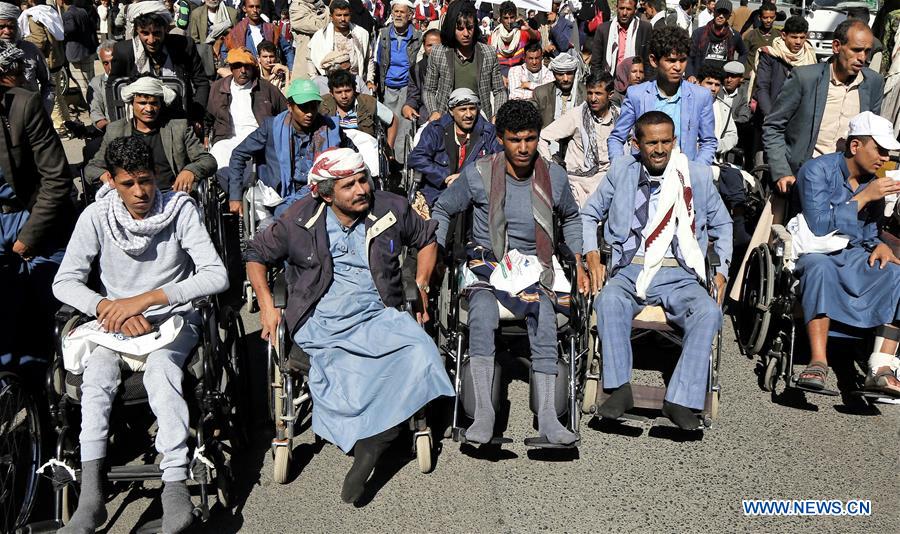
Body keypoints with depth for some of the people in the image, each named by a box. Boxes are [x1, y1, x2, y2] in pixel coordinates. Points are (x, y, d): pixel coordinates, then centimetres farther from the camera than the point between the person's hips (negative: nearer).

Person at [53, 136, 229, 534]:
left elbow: (216, 275, -20)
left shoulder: (180, 209, -11)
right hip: (115, 322, 2)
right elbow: (65, 282, -2)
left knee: (160, 367, -33)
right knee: (97, 372, -28)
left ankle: (175, 485, -38)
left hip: (174, 318, -2)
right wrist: (108, 308, -22)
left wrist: (146, 299, -27)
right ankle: (91, 495, -32)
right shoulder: (96, 216, -5)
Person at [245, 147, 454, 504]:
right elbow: (256, 254, 15)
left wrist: (421, 285, 12)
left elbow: (427, 239, 24)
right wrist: (267, 306, 5)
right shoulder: (300, 220, 3)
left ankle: (371, 445, -20)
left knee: (420, 353, -29)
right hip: (323, 324, -2)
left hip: (379, 314, 2)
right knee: (349, 387, -32)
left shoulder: (392, 210, 6)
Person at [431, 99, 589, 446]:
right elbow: (442, 210, 12)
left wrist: (577, 264, 16)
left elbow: (570, 218, 25)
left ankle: (547, 417, -30)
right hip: (486, 262, -1)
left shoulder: (553, 176, 6)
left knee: (544, 320, -30)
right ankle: (483, 413, -34)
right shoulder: (478, 174, -1)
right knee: (482, 313, -34)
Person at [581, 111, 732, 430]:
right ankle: (620, 389, -28)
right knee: (609, 300, -34)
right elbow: (589, 214, 19)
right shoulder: (621, 172, 10)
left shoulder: (698, 175, 10)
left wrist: (722, 270, 10)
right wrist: (592, 257, 3)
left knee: (710, 312, -30)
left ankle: (680, 400, -28)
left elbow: (722, 225, 23)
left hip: (680, 276, 1)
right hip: (630, 272, 0)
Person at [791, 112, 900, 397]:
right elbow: (819, 225, -19)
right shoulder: (818, 170, -8)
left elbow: (869, 231, 20)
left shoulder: (874, 180, 12)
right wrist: (864, 197, -18)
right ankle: (818, 362, -43)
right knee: (820, 267, -40)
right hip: (815, 252, -5)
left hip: (854, 256, 6)